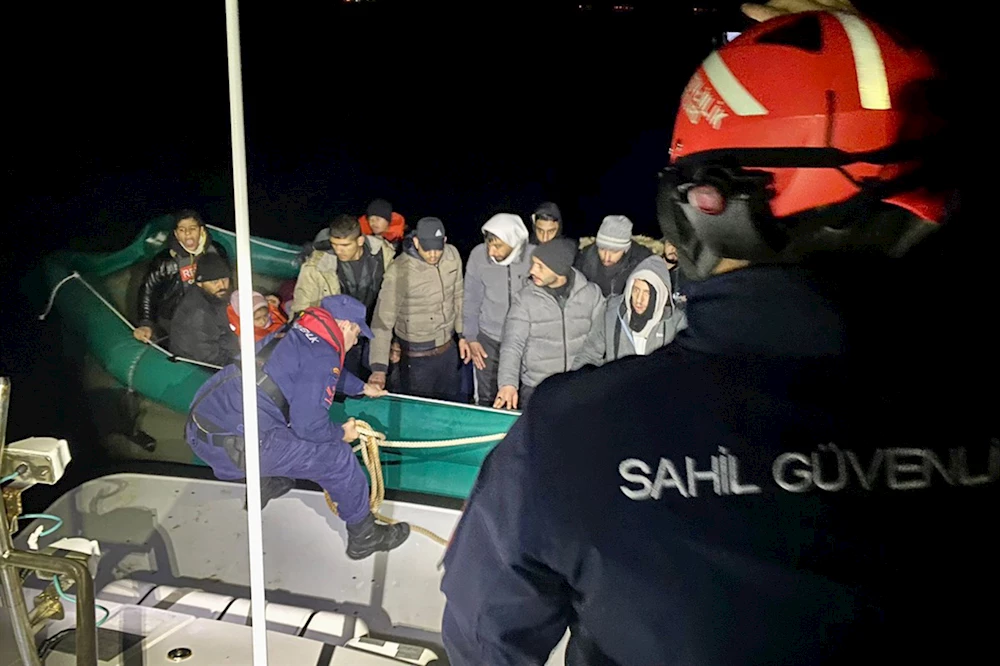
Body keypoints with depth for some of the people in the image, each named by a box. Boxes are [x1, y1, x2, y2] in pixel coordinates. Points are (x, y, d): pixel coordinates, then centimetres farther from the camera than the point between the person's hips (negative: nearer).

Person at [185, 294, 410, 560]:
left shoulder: (293, 333, 17)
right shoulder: (322, 356, -10)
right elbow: (309, 425, -13)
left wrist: (363, 387, 50)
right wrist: (342, 433, 6)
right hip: (236, 446, -9)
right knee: (338, 458, 2)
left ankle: (265, 485, 46)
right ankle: (364, 537, 17)